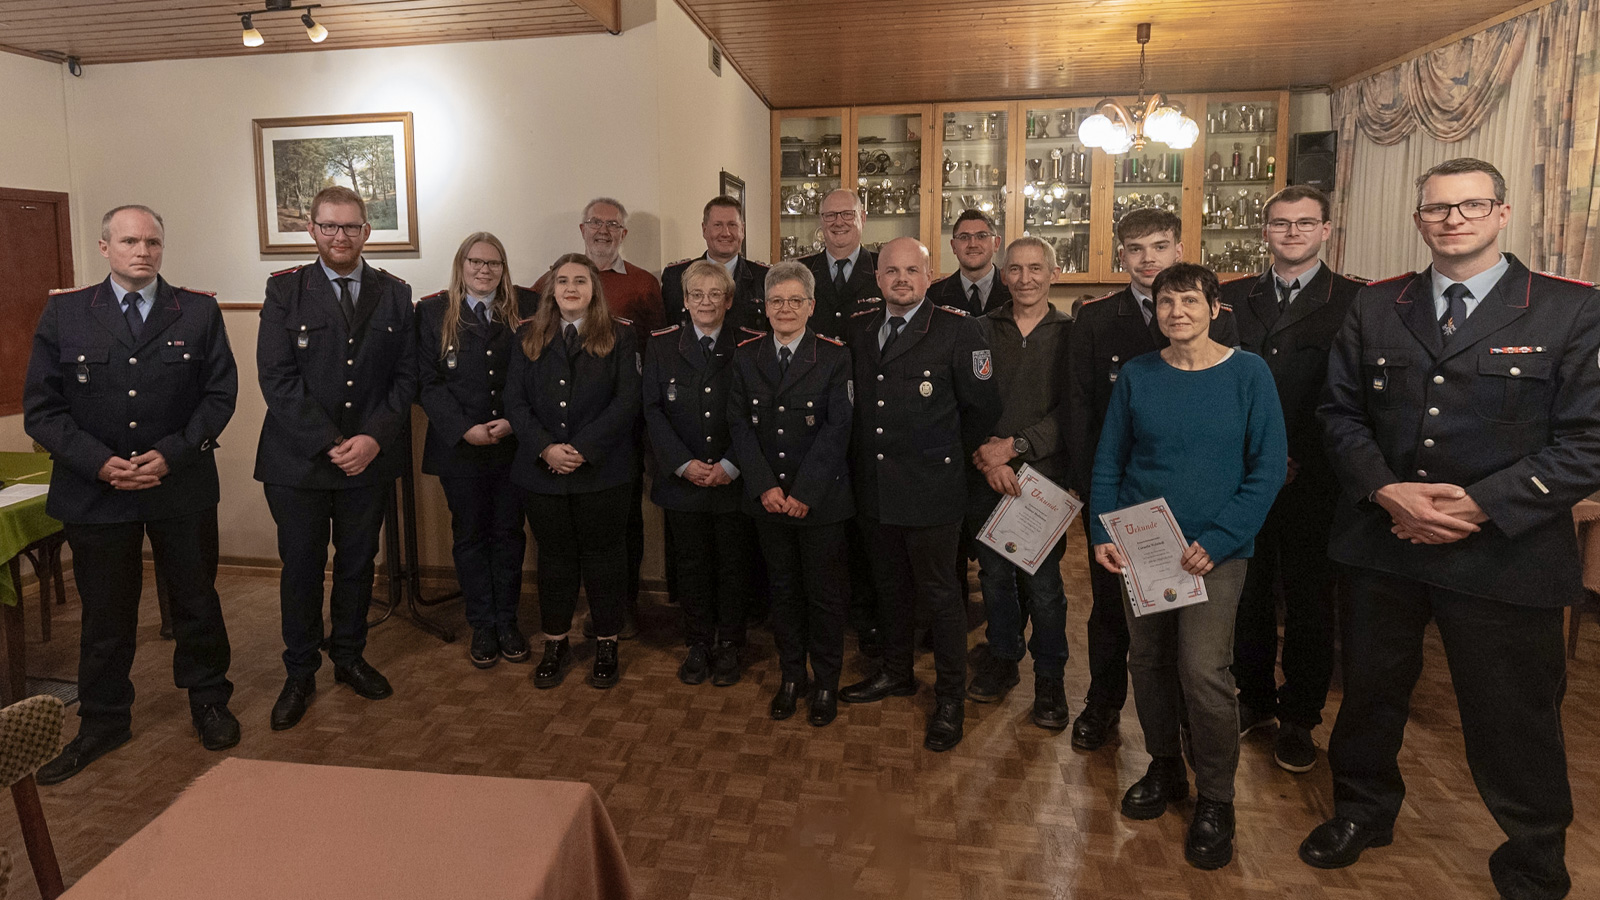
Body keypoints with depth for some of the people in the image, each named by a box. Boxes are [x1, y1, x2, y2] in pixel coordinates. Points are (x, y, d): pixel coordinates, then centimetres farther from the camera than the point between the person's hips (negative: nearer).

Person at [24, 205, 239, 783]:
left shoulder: (199, 312, 1)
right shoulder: (64, 314, 1)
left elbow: (220, 394, -2)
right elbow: (41, 408, 0)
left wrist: (171, 454, -14)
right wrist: (99, 462, -14)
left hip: (182, 486, 0)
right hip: (95, 490, 0)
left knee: (196, 600, 12)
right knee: (105, 612, 12)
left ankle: (208, 702, 32)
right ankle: (103, 723, 30)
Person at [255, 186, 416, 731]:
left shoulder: (394, 294, 6)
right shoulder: (285, 291, -1)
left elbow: (405, 376, 2)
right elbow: (277, 378, -8)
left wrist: (374, 438, -11)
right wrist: (329, 445, -16)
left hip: (370, 457, 2)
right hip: (297, 460, -2)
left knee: (358, 564, 13)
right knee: (301, 569, 8)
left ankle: (349, 657, 31)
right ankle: (300, 675, 24)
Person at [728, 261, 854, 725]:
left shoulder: (834, 357, -4)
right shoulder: (746, 356, 5)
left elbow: (837, 429, -10)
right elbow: (740, 425, 1)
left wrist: (805, 492, -16)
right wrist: (765, 487, -10)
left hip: (822, 497, -3)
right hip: (768, 496, 3)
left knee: (824, 592, 6)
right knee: (783, 588, 14)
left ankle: (826, 682, 23)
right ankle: (791, 676, 29)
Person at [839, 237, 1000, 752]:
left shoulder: (957, 330, -9)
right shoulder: (859, 330, 7)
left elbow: (983, 407, -4)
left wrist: (950, 455, 2)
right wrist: (865, 458, 11)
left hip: (931, 488, -5)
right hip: (874, 488, 5)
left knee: (939, 593, 5)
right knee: (890, 587, 20)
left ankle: (950, 699, 22)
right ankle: (895, 673, 40)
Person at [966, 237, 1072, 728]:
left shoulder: (1071, 334, 1)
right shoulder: (982, 330, 7)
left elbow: (1071, 409, -6)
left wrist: (1015, 445, -14)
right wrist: (986, 457, -11)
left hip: (1045, 473, -2)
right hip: (986, 475, 2)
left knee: (1043, 583, 1)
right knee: (994, 572, 12)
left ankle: (1049, 675, 19)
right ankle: (1002, 658, 31)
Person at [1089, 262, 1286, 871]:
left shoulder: (1248, 373, -5)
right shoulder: (1137, 375, 3)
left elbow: (1269, 468, -6)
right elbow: (1109, 461, 6)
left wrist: (1216, 542, -15)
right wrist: (1102, 534, -5)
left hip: (1215, 550, -3)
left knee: (1203, 671, -8)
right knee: (1148, 660, 9)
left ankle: (1215, 799, 13)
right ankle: (1165, 768, 32)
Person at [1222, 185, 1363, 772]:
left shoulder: (1353, 302, -2)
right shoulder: (1232, 298, 7)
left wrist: (1296, 462, -11)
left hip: (1311, 481, -2)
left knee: (1308, 600, 8)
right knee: (1247, 592, 12)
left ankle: (1299, 717, 24)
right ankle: (1254, 697, 30)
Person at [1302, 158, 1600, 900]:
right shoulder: (1376, 306, 5)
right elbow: (1341, 412, 3)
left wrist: (1481, 506, -18)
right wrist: (1385, 490, -12)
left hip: (1504, 555, -2)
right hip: (1379, 541, 3)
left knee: (1513, 722, 11)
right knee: (1370, 693, 19)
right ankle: (1363, 810, 43)